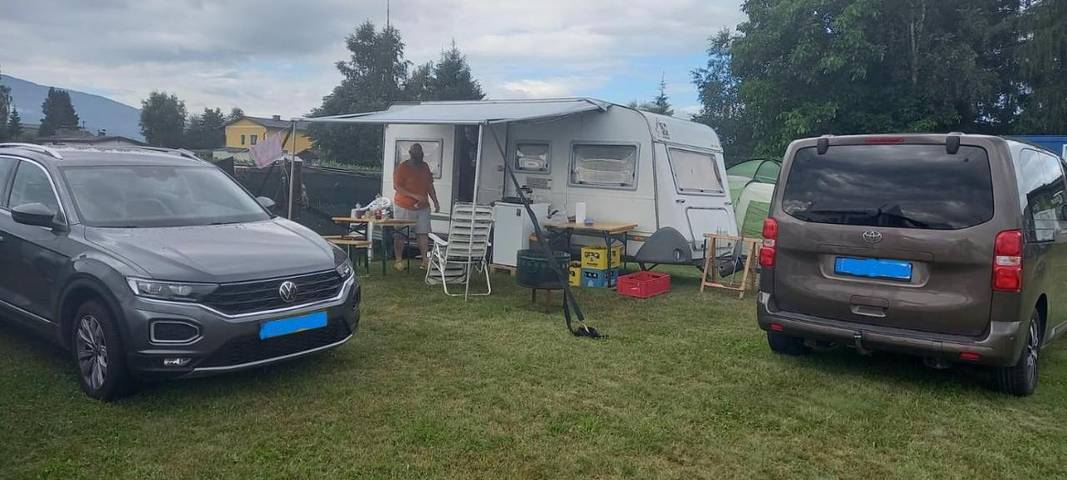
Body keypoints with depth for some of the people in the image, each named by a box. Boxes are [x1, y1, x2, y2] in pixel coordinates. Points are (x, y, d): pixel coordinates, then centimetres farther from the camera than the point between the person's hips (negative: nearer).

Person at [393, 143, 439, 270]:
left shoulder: (425, 166, 8)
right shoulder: (402, 167, -10)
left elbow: (429, 185, 15)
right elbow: (397, 186, -15)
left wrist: (435, 201, 8)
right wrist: (415, 196, -22)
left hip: (422, 207, 5)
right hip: (404, 207, -4)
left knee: (423, 233, -1)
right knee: (400, 234, 3)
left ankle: (425, 260, 3)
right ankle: (399, 260, 15)